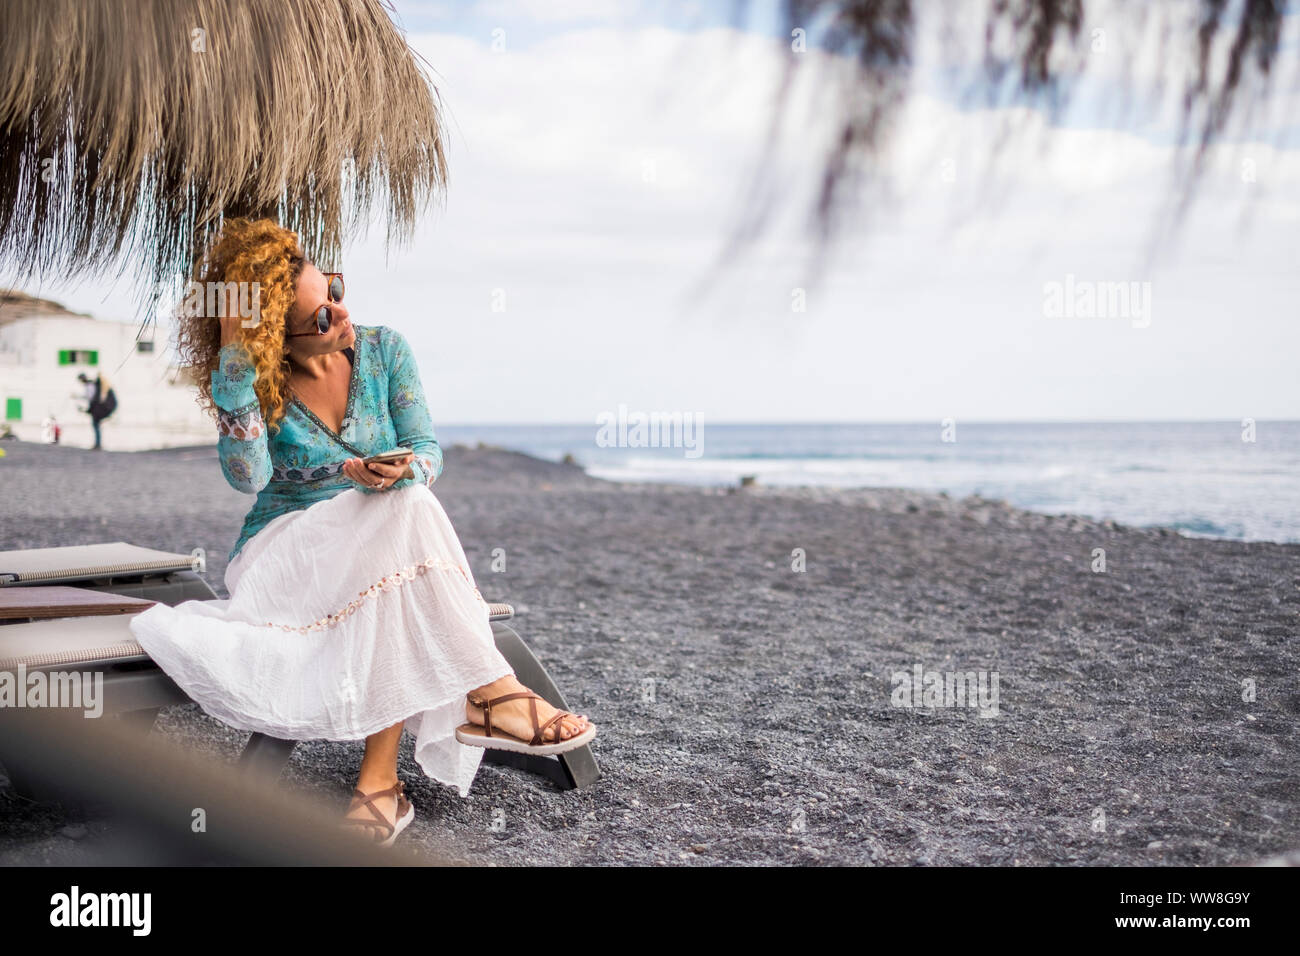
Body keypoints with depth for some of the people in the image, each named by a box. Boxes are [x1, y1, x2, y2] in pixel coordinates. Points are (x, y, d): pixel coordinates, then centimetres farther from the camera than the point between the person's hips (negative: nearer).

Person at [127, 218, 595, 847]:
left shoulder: (383, 351, 1)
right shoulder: (255, 383, -6)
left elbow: (428, 451, 0)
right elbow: (247, 476, -24)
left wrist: (401, 473, -25)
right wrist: (233, 352, -28)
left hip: (385, 550, 3)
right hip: (283, 553, -3)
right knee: (406, 515, -33)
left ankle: (380, 775, -35)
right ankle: (491, 694, -34)